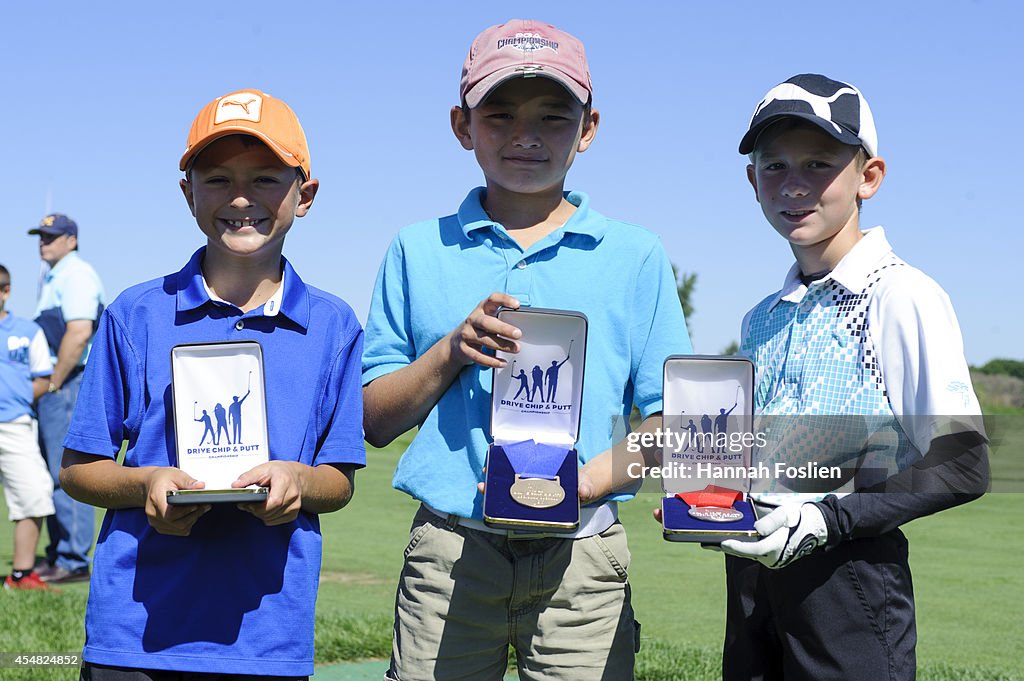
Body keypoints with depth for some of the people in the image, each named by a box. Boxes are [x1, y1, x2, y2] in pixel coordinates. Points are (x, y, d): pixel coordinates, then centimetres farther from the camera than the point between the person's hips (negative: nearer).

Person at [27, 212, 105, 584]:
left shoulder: (76, 275, -11)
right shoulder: (50, 277, 21)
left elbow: (79, 333, -22)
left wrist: (54, 383, -17)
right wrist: (47, 383, 16)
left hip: (69, 385, -10)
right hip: (54, 387, 10)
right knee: (53, 475, 13)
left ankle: (74, 561, -8)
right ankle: (58, 557, 19)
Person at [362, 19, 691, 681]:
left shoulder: (636, 257, 7)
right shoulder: (419, 251, 9)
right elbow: (374, 421, 8)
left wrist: (583, 483, -13)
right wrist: (452, 351, -9)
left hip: (580, 556, 0)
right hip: (449, 551, 1)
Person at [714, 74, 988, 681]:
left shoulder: (905, 297, -9)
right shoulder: (763, 320, 13)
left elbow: (962, 469, -11)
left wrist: (831, 517, -19)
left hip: (850, 571, -6)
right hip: (752, 572, 6)